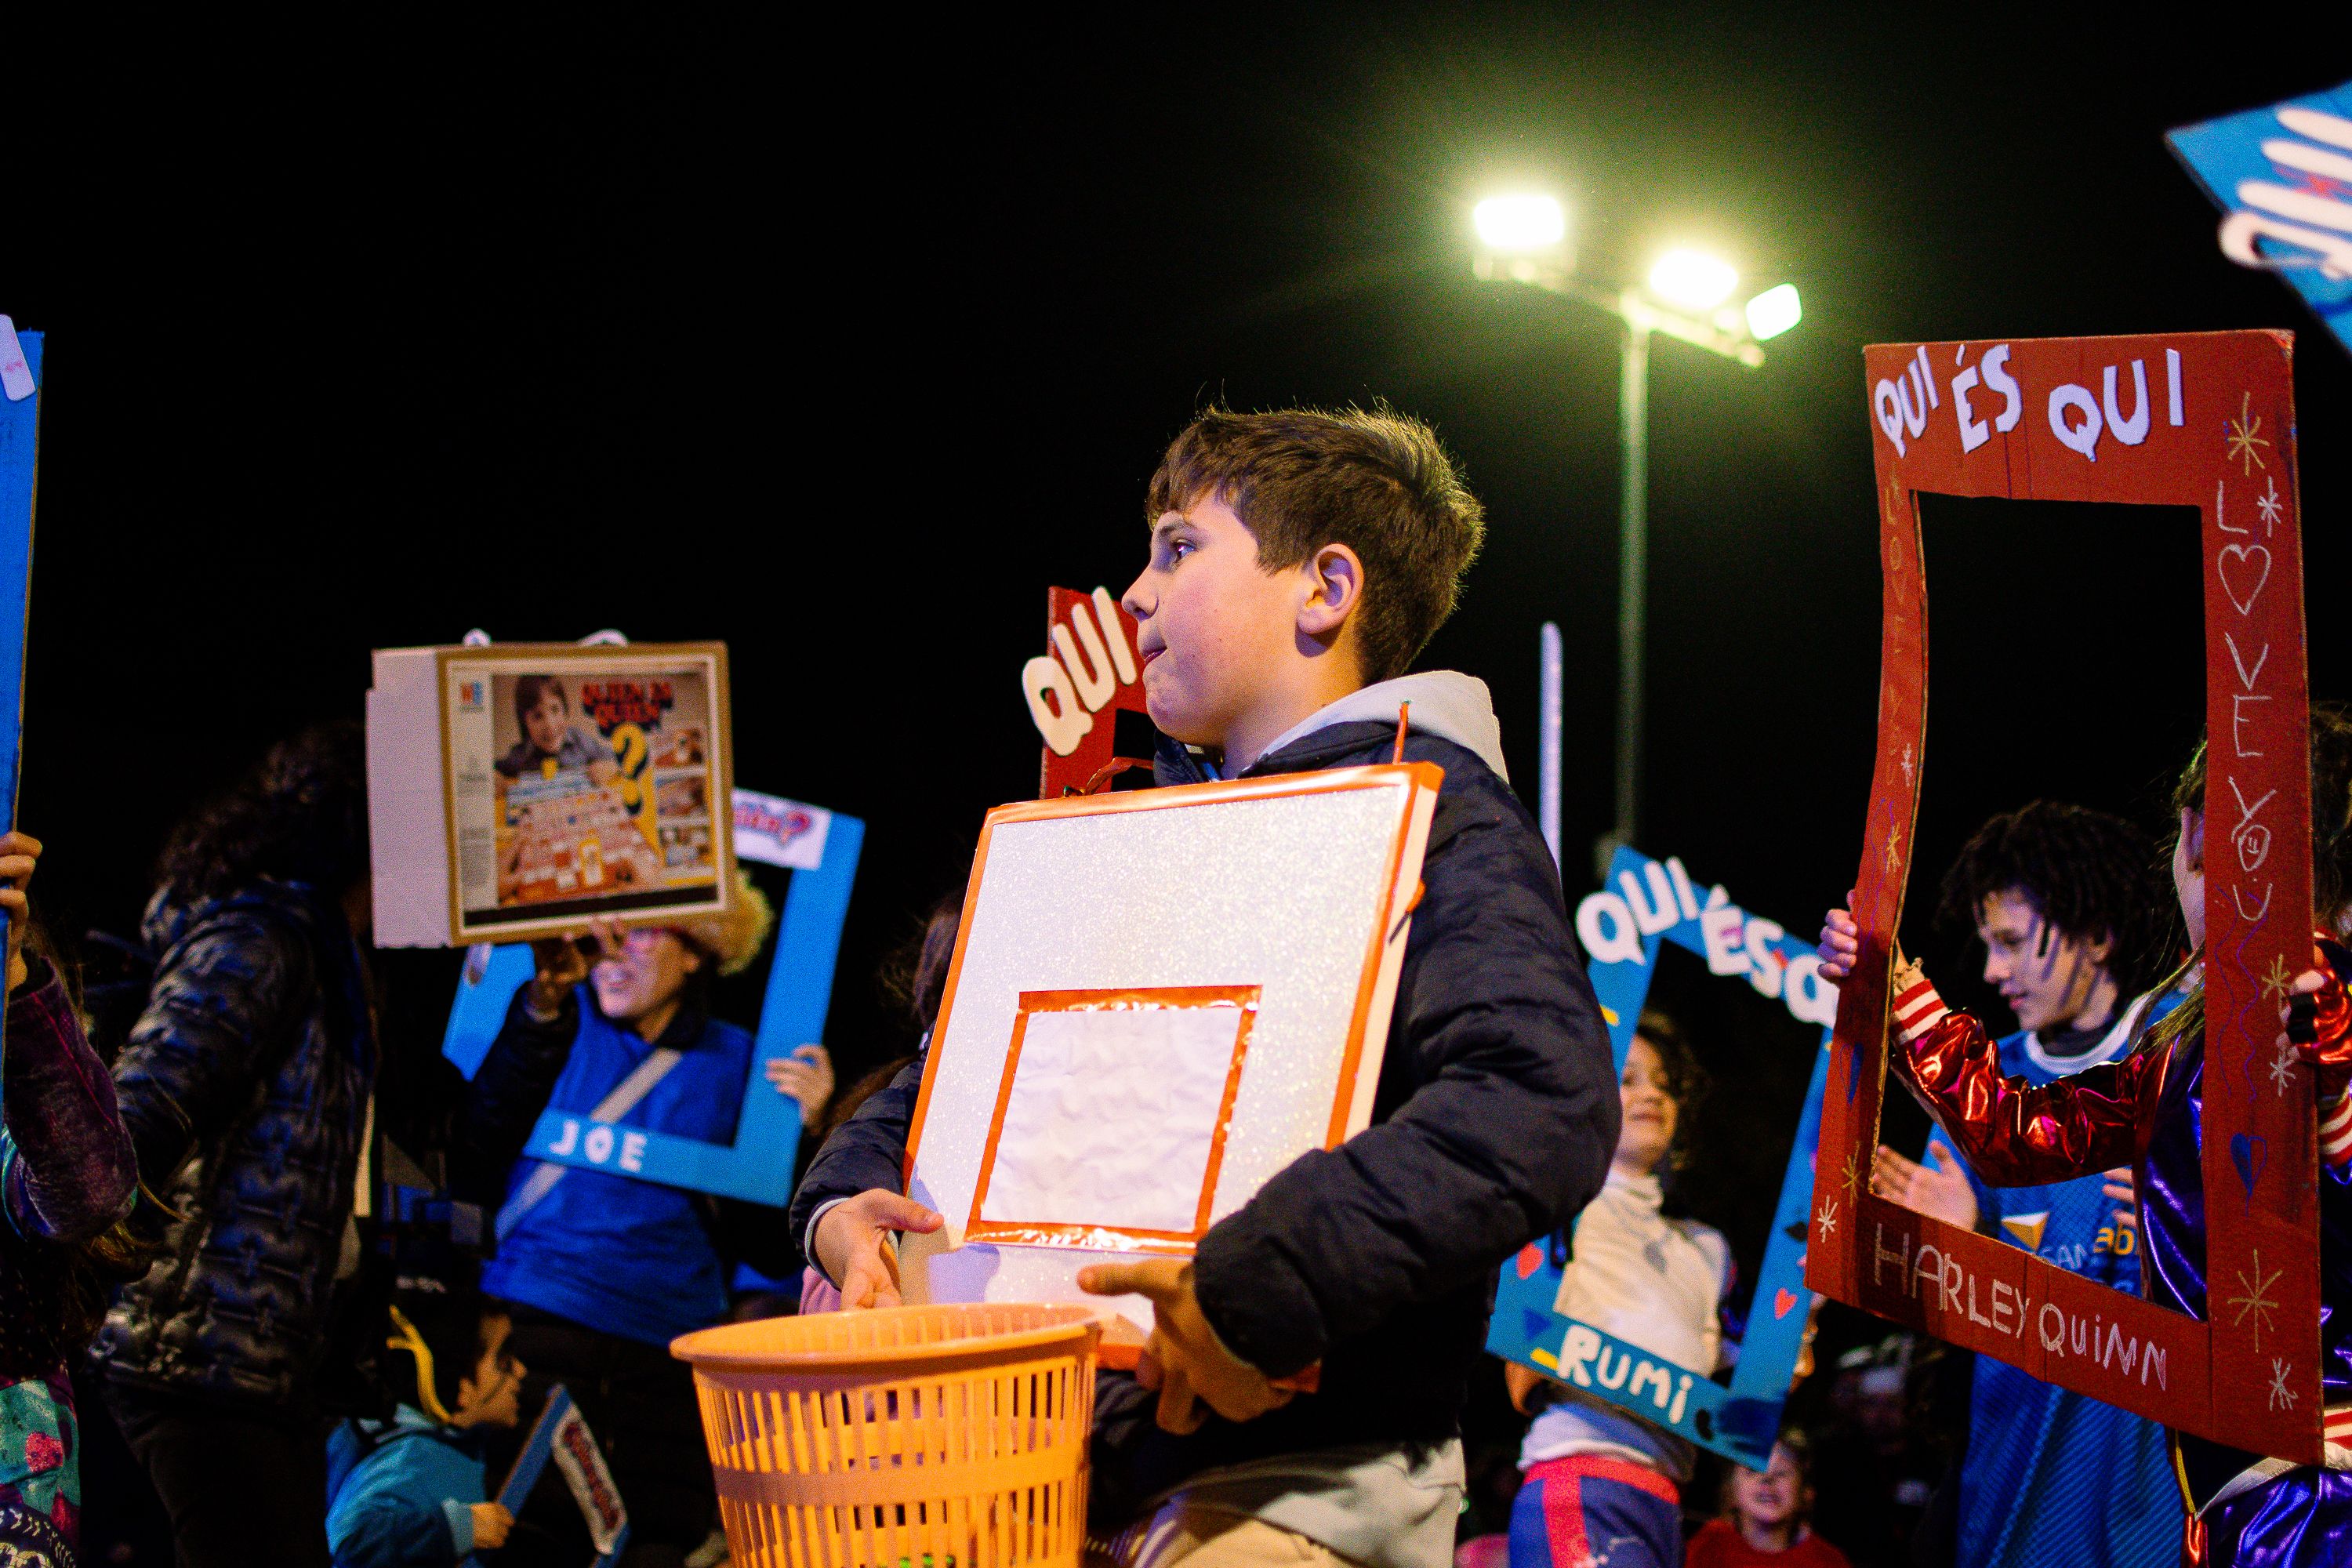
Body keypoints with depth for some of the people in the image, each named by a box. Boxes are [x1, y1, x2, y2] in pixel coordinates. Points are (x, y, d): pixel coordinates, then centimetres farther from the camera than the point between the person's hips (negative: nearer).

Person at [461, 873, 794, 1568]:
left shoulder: (735, 1062, 12)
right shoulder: (567, 1021, 10)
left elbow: (768, 1248, 9)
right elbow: (479, 1148, -7)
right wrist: (540, 1012, -15)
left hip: (671, 1350, 2)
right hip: (539, 1326, -2)